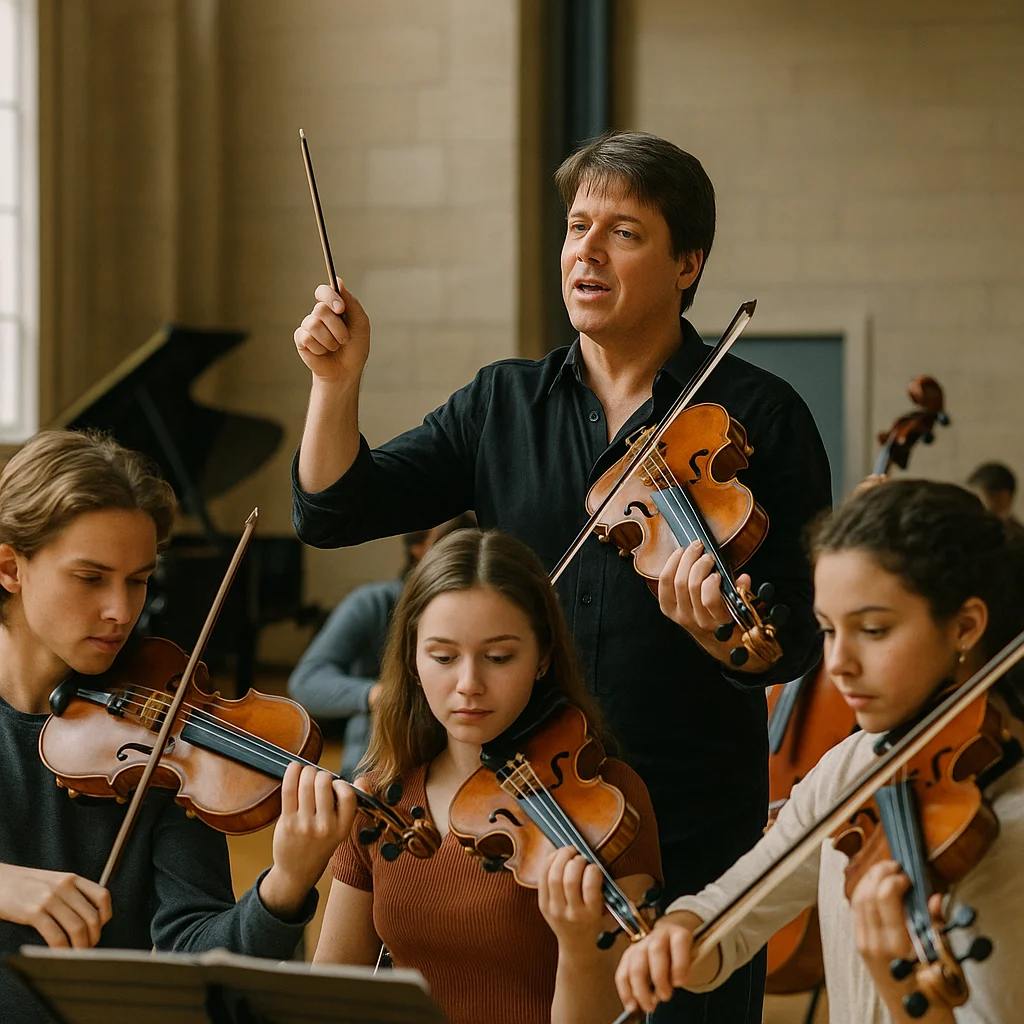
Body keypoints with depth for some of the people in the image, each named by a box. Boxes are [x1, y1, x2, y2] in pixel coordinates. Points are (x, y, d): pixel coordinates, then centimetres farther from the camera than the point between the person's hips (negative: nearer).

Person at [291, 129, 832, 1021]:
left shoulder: (758, 415, -3)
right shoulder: (501, 404, 8)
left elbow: (798, 644, -8)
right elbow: (333, 512, 4)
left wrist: (721, 631, -29)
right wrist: (338, 383, -11)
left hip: (694, 837, -3)